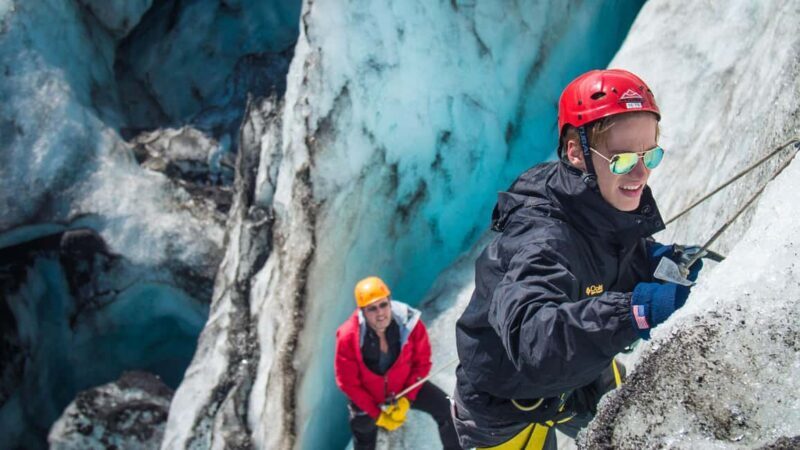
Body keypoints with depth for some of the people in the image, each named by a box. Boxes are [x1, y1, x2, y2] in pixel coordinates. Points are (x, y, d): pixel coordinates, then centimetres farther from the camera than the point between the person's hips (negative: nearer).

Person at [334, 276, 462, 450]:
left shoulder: (411, 324, -27)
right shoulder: (348, 337, -30)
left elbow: (422, 362, -11)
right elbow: (348, 383, -19)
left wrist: (406, 399, -18)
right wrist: (377, 415, -16)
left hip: (405, 387, 1)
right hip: (367, 396, -1)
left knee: (445, 408, -8)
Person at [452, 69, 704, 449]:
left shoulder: (615, 209, -15)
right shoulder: (539, 239, -39)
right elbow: (531, 340, -53)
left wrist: (653, 264, -21)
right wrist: (634, 310, -62)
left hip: (579, 375, 7)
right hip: (512, 404, -7)